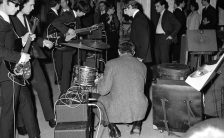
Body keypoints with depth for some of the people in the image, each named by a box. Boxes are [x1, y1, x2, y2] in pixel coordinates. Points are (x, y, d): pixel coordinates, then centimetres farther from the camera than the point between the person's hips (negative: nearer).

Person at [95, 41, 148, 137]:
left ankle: (113, 128, 15)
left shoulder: (111, 63, -7)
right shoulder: (142, 66, 6)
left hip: (117, 112, -3)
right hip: (139, 111, 3)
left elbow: (103, 91, -8)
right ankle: (137, 124, 18)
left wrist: (99, 81, 15)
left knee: (101, 99, 26)